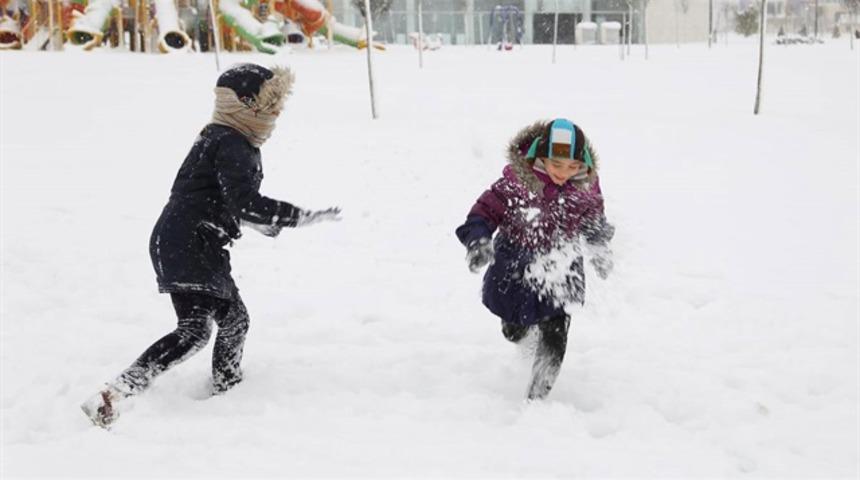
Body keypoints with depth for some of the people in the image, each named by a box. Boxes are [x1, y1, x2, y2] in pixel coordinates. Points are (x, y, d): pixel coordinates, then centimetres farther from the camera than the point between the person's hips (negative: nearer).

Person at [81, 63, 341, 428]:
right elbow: (246, 204, -27)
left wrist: (265, 223, 30)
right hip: (185, 246, -11)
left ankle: (224, 393, 38)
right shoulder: (231, 145, -15)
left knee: (235, 319, 20)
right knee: (195, 331, -19)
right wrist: (304, 218, -25)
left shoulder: (221, 139, 18)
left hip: (203, 250, 11)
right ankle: (109, 399, -24)